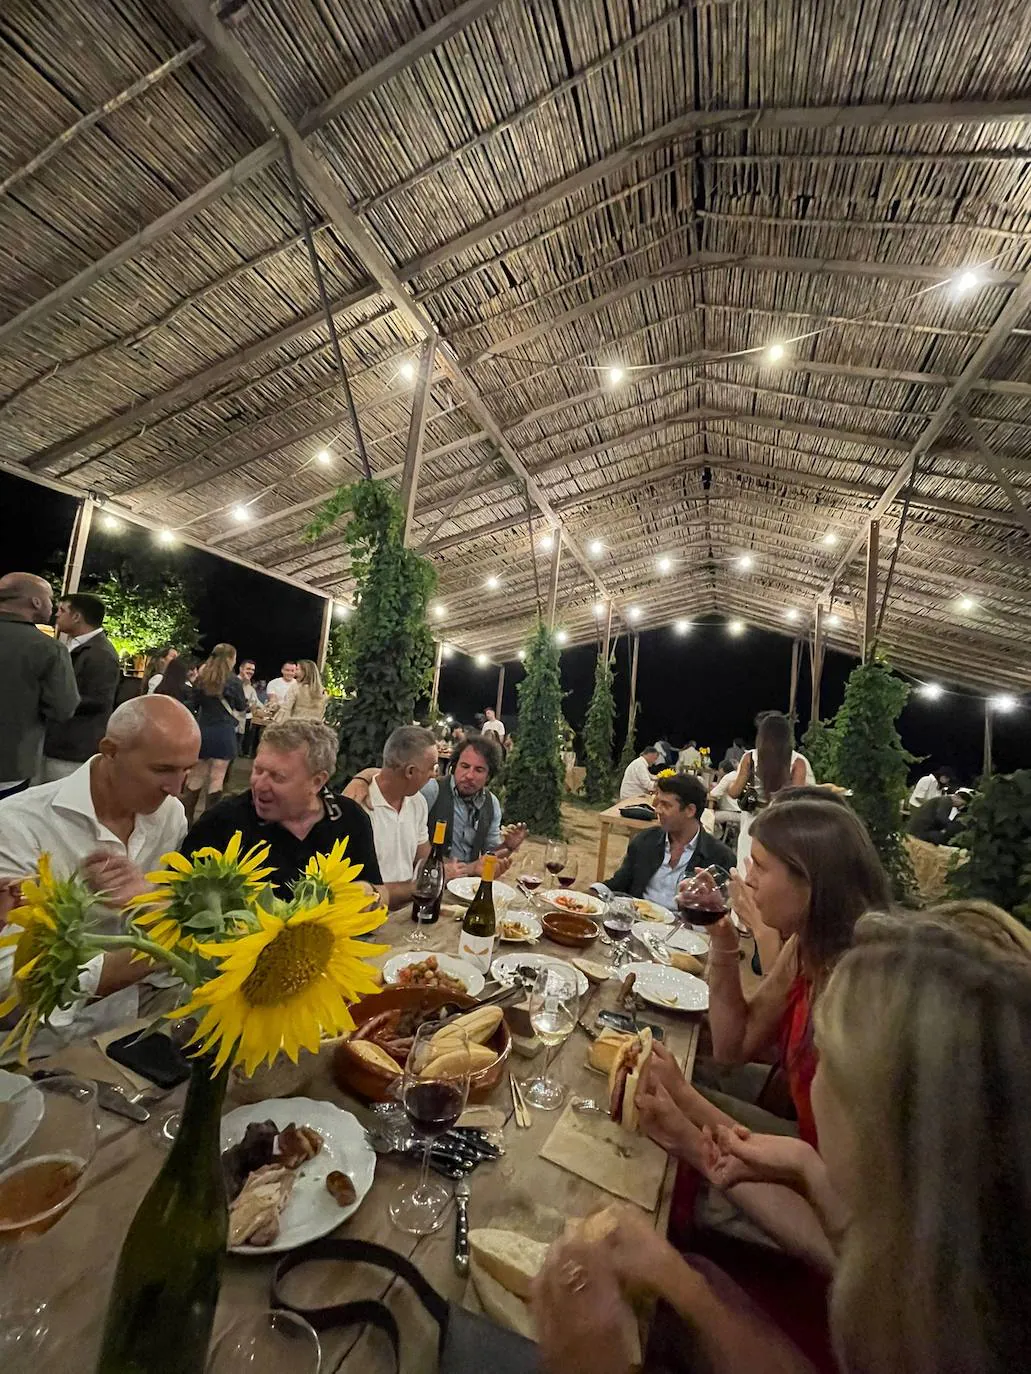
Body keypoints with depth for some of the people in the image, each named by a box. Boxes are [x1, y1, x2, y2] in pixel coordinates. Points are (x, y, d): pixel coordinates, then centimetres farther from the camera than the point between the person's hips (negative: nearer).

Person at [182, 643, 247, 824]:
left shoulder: (201, 678, 4)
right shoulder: (232, 680, -10)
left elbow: (196, 703, 15)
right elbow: (241, 706, 1)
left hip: (202, 730, 5)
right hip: (223, 732, -5)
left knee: (196, 775, 13)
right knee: (217, 777, 2)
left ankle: (185, 815, 19)